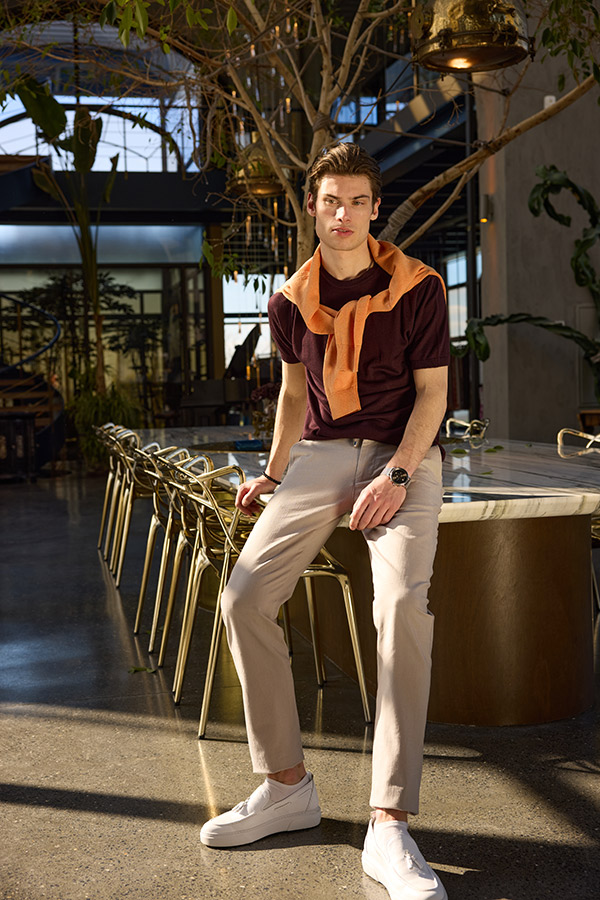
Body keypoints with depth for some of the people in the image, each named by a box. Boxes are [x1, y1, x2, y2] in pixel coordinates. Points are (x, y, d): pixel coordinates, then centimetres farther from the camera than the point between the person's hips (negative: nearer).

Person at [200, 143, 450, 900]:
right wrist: (272, 476, 12)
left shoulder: (416, 287, -4)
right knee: (245, 595, -14)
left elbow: (431, 391, -4)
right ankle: (287, 786, 0)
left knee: (402, 602, -30)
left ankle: (389, 826, -25)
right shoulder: (291, 300, 8)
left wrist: (396, 476, -17)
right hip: (319, 454, 4)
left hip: (403, 455, -4)